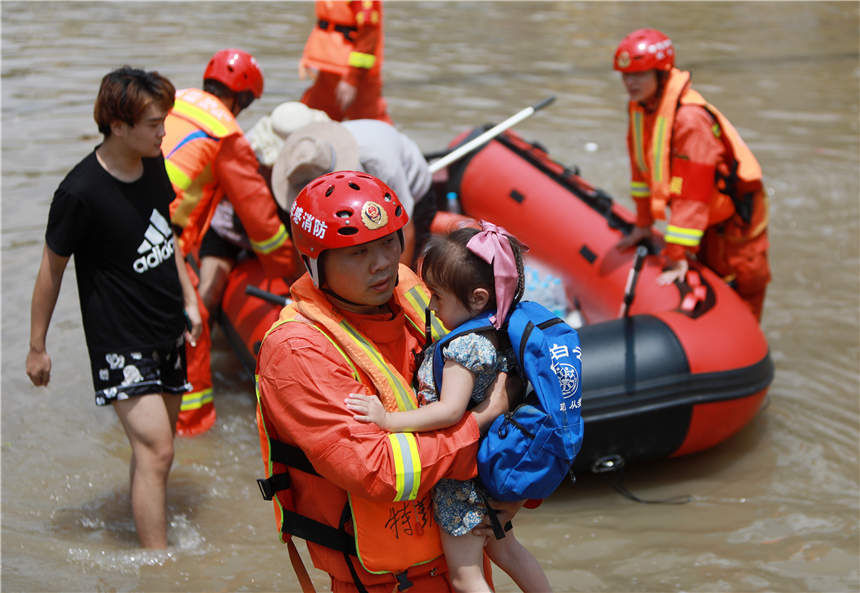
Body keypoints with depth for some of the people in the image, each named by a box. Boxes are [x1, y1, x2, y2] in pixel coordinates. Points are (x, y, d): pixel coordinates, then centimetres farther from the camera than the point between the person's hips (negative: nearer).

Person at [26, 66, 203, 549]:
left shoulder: (153, 163, 1)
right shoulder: (81, 192, -21)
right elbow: (52, 269, -10)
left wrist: (189, 300, 16)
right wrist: (38, 346, -2)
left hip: (168, 330, 7)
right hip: (120, 340, -7)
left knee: (156, 444, 16)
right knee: (156, 451, -13)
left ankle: (148, 526, 34)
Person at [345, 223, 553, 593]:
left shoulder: (464, 346, -26)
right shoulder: (496, 338, 2)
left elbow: (450, 411, -33)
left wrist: (387, 419, -33)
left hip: (461, 478, -10)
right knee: (504, 548, 26)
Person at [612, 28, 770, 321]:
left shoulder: (691, 119, -34)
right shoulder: (639, 108, -7)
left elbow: (692, 194, -34)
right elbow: (642, 169, 6)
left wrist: (677, 258, -33)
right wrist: (643, 224, 10)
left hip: (736, 215, -8)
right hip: (705, 213, 8)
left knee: (741, 293, 0)